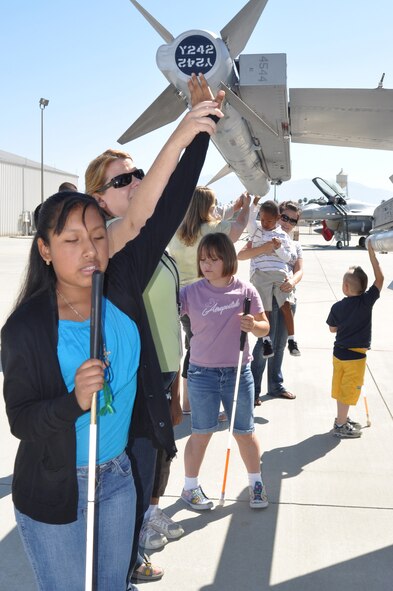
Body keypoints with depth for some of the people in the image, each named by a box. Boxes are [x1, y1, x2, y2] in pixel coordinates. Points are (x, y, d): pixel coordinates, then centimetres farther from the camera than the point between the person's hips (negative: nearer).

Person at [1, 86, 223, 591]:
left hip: (116, 478, 4)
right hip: (53, 495, -4)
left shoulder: (120, 288, -7)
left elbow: (165, 215, -11)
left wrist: (197, 135, -17)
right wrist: (73, 401, -32)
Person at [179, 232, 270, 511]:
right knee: (202, 434, 8)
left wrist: (254, 326, -19)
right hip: (202, 373, -1)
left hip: (239, 372, 1)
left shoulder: (245, 290, -5)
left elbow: (265, 327, 3)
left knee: (244, 432, 13)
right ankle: (190, 487, 26)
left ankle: (256, 484, 32)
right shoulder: (191, 292, -7)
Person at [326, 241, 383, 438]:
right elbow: (379, 278, -14)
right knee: (349, 389, 7)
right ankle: (341, 426, 15)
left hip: (339, 352, 4)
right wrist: (371, 252, -13)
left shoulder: (337, 307, -8)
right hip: (355, 355, -4)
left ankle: (342, 419, 34)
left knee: (342, 387, 18)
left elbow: (332, 328, 5)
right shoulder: (366, 302, -17)